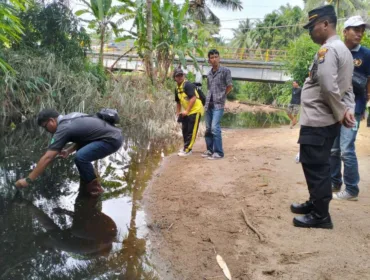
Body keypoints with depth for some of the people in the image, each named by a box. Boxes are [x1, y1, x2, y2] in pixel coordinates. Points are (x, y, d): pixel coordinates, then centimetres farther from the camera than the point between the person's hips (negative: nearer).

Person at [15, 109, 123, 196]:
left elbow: (47, 158, -14)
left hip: (112, 139, -10)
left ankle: (94, 188, -2)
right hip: (113, 134, 10)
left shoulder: (63, 129, -12)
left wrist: (28, 180, -9)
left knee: (81, 157, -21)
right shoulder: (70, 117, 15)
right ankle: (87, 183, 25)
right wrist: (69, 150, 16)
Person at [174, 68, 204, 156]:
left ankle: (187, 150, 0)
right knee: (185, 130, 14)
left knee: (191, 131, -6)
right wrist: (178, 113, 15)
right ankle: (186, 148, 29)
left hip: (195, 110, -9)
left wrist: (186, 111, -22)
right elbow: (178, 102, 20)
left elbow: (193, 98, -24)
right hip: (186, 112, 9)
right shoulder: (177, 88, 9)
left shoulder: (188, 85, -17)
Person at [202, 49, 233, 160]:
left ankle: (218, 152, -6)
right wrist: (207, 101, 11)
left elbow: (229, 87, 0)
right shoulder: (209, 74, 14)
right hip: (208, 104, 6)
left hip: (218, 105, -6)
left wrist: (221, 97, 5)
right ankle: (210, 150, 20)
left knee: (215, 128, -14)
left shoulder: (225, 71, -4)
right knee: (208, 128, 9)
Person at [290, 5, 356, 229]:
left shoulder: (328, 49, -15)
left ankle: (321, 216, 7)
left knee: (315, 167, -3)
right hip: (327, 121, 10)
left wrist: (340, 113, -13)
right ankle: (315, 203, 33)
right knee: (319, 166, 19)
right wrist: (348, 109, 1)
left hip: (317, 121, -10)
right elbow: (347, 87, 14)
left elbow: (329, 87, -24)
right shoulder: (343, 49, 18)